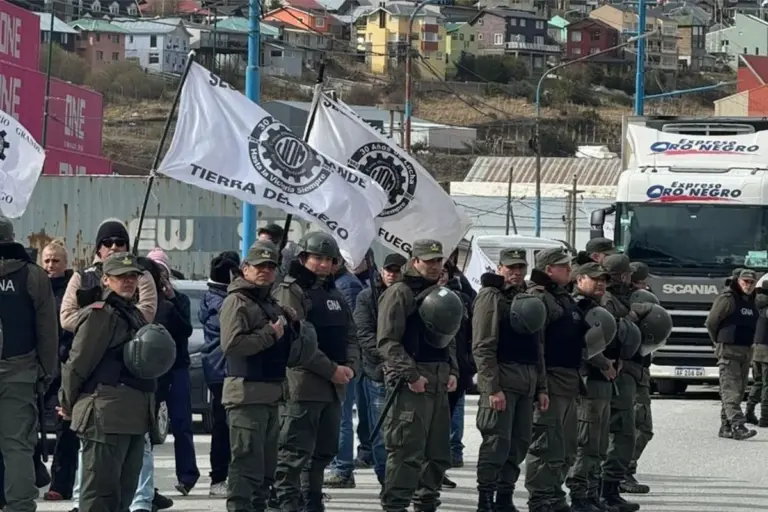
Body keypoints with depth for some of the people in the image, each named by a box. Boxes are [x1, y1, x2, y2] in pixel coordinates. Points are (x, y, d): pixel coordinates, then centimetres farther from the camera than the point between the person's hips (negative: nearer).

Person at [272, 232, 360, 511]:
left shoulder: (333, 294, 19)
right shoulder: (291, 292, -8)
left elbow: (350, 336, 18)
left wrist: (350, 367, -3)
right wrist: (332, 370, -17)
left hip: (334, 386, 9)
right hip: (302, 385, -9)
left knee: (324, 451, 15)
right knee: (295, 453, -10)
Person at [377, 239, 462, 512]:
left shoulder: (441, 294, 20)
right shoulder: (400, 293, -7)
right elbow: (388, 341, -14)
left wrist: (452, 371, 12)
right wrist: (410, 375, -20)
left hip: (439, 383, 9)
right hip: (410, 384, -8)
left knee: (438, 451, 12)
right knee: (407, 450, -12)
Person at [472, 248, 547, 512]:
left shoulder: (527, 299, 20)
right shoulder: (490, 297, -5)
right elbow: (483, 347, -12)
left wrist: (541, 386, 18)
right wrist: (493, 388, -19)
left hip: (527, 382, 8)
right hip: (501, 379, -8)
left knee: (519, 443, 8)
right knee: (497, 442, -10)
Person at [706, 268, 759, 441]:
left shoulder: (752, 302, 13)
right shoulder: (728, 298, -10)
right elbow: (711, 322, -5)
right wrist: (719, 342, 4)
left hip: (746, 352, 8)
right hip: (729, 351, -8)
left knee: (739, 391, 9)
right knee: (731, 390, -13)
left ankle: (726, 427, 15)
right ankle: (737, 426, -24)